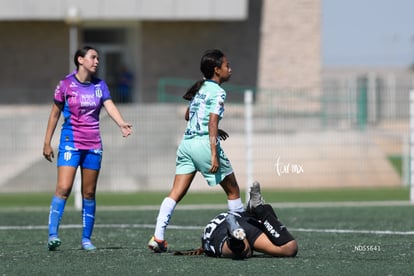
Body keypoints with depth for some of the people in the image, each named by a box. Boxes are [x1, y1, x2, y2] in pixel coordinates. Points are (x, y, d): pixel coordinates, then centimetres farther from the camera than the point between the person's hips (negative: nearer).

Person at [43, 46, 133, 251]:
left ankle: (86, 238, 13)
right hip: (71, 141, -4)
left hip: (93, 144, 4)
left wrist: (122, 124, -27)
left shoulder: (100, 86, 7)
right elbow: (55, 114, 3)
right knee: (63, 188, -16)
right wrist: (47, 142, 2)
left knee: (89, 193, 6)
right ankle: (52, 234, -17)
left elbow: (110, 107, -7)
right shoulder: (66, 85, -3)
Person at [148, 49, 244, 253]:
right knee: (232, 190, 8)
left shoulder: (200, 88, 17)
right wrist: (214, 154, -20)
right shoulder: (218, 92, -7)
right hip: (203, 143, -7)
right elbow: (213, 122, -16)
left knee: (176, 192, 1)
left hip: (186, 142, 7)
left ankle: (158, 237, -10)